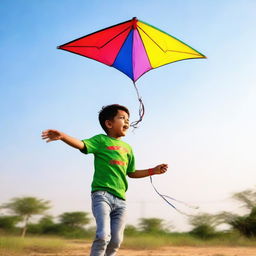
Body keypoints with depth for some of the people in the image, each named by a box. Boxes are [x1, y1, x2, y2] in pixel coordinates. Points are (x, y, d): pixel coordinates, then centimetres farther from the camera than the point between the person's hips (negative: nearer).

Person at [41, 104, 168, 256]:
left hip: (120, 199, 6)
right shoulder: (101, 140, 1)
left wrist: (153, 171, 20)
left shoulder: (128, 148, 18)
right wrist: (62, 136, -35)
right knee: (104, 235, -21)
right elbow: (81, 144, -17)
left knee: (116, 241, 5)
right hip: (102, 194, -6)